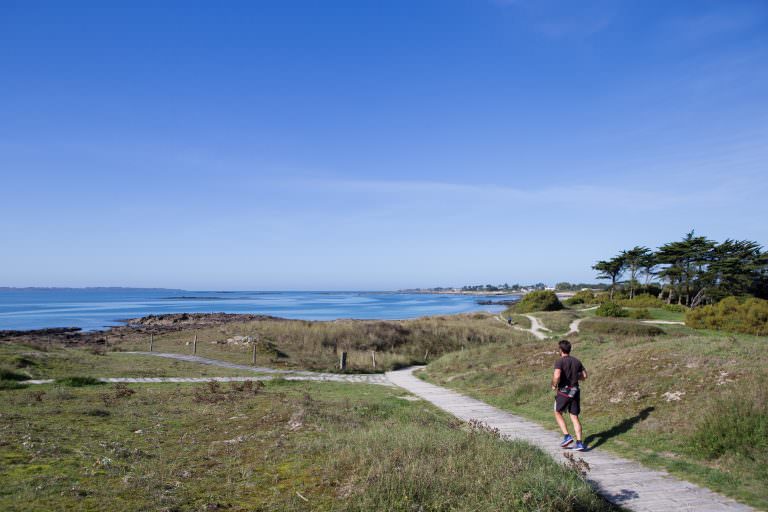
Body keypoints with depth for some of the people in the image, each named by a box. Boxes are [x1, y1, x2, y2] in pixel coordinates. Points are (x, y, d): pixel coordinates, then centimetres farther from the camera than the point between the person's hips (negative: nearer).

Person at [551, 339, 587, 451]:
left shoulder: (560, 361, -12)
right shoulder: (577, 361, 7)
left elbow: (557, 376, -27)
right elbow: (584, 376, 13)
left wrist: (554, 385, -8)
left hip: (563, 392, -5)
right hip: (575, 391, 5)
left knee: (558, 413, 16)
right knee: (574, 418, 8)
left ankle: (567, 436, 4)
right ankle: (579, 443, -1)